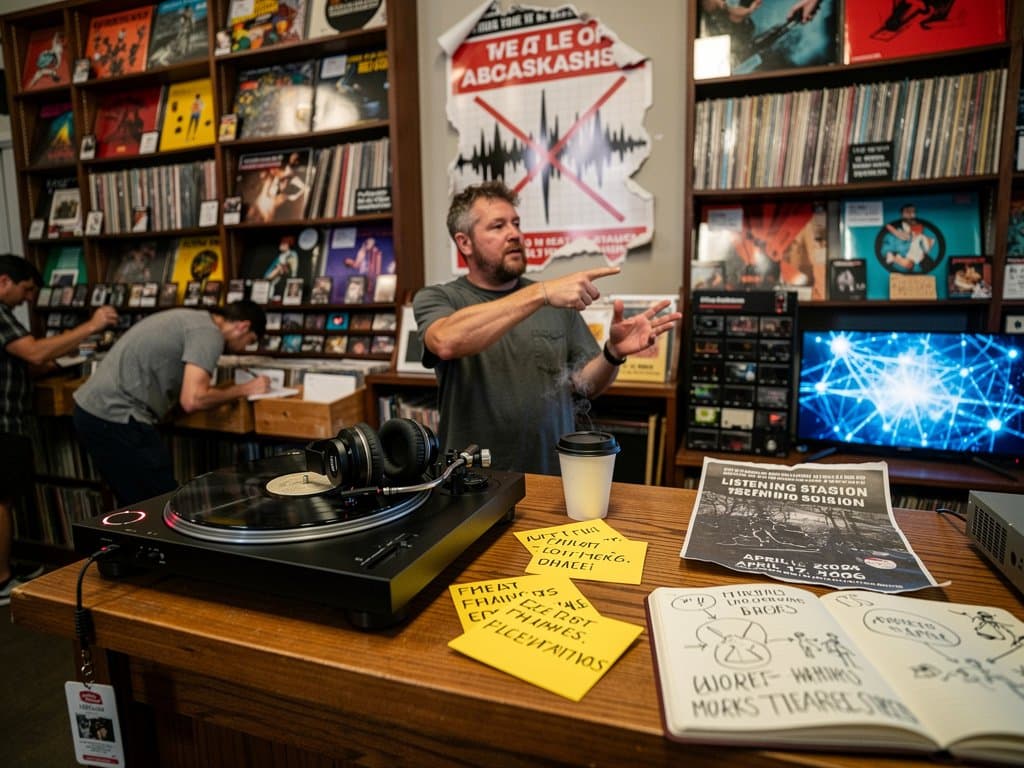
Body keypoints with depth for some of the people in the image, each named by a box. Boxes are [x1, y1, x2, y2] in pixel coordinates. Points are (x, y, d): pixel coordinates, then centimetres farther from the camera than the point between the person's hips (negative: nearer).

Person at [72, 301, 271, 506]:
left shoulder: (192, 318, 16)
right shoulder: (209, 332, -12)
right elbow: (192, 400, -21)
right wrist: (244, 389, -8)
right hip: (115, 418, -10)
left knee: (137, 507, 18)